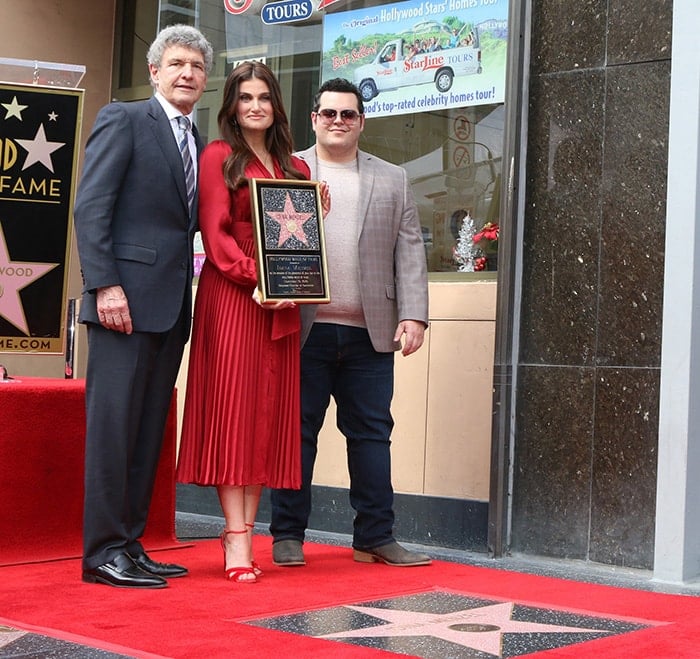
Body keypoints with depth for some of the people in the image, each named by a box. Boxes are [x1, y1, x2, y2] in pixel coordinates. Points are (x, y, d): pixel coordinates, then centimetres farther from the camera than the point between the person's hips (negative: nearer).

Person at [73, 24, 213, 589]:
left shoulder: (199, 144, 20)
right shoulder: (123, 120, 0)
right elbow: (90, 208, -8)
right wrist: (105, 285, -17)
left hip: (173, 305, 7)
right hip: (127, 297, -7)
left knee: (149, 430, 8)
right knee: (113, 423, -6)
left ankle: (130, 544, 14)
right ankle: (103, 552, -1)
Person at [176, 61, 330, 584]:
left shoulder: (295, 167, 19)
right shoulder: (219, 156, 3)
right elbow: (216, 232, -7)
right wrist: (255, 278, -18)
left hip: (281, 304, 6)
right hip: (230, 295, -6)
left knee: (269, 415, 2)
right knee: (232, 408, -7)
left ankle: (245, 532, 5)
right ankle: (237, 541, -8)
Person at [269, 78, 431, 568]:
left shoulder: (393, 181, 15)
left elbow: (410, 252, 9)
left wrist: (413, 316, -1)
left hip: (370, 333, 2)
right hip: (303, 328, -2)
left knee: (372, 432, 5)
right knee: (297, 431, 2)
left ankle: (376, 537, 12)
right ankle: (288, 535, 11)